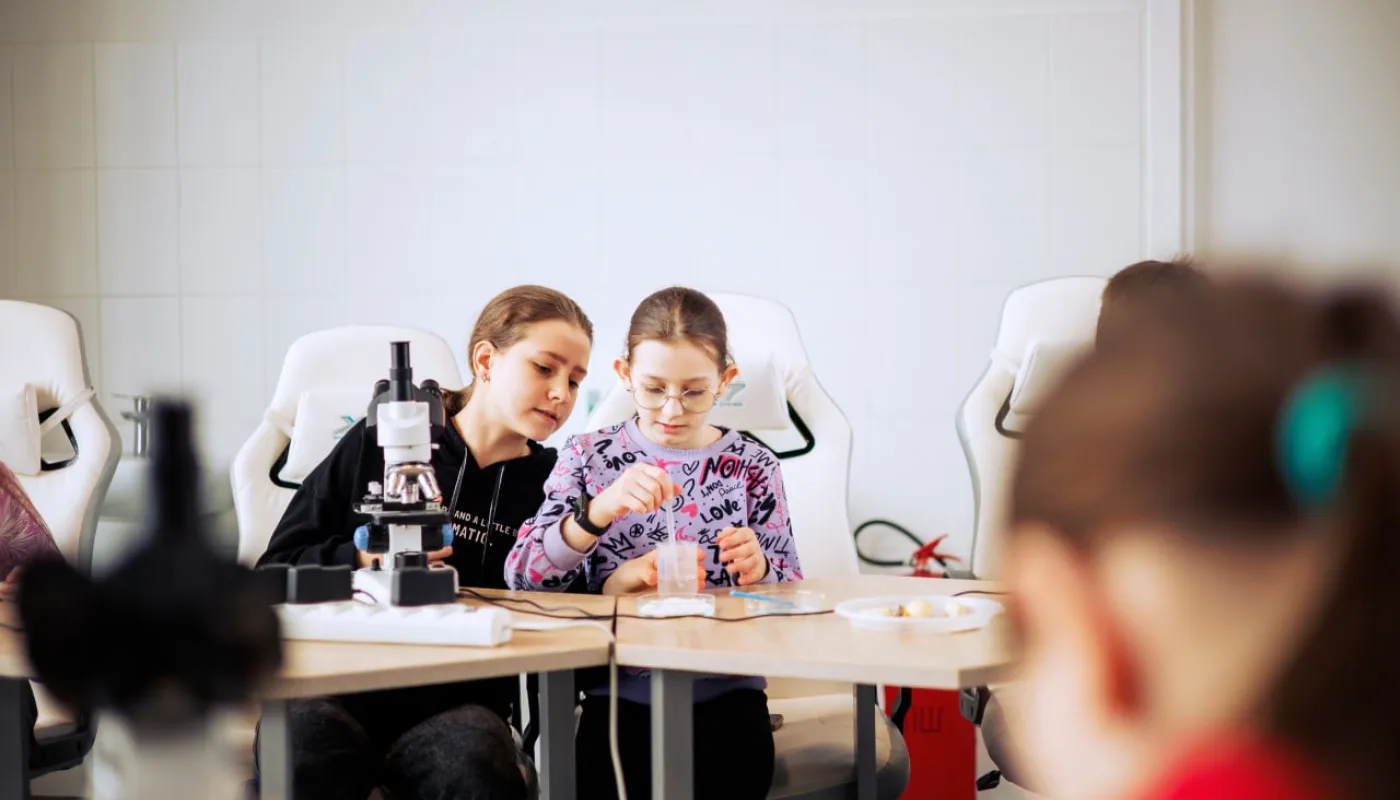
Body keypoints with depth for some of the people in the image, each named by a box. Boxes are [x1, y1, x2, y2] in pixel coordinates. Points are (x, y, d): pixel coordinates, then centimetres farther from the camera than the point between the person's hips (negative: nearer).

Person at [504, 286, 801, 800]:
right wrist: (599, 510, -23)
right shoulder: (591, 456, 4)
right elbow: (521, 575, -7)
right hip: (621, 690, -1)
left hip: (725, 693, 1)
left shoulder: (751, 466, 5)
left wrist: (758, 569, -14)